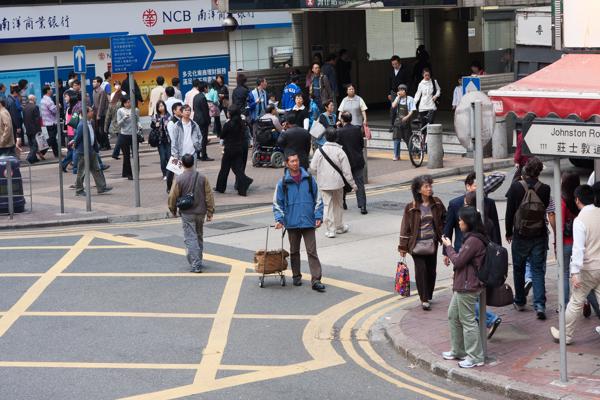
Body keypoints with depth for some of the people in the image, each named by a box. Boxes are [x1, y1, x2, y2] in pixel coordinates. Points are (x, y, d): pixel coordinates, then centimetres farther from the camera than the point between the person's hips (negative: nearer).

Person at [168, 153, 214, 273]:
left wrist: (173, 210, 13)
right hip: (200, 213, 3)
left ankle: (196, 264, -11)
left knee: (190, 239, -2)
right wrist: (210, 212, 9)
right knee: (199, 237, 19)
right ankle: (198, 262, 29)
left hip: (187, 214, -3)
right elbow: (209, 196, 0)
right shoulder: (202, 178, -3)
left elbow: (173, 197, -5)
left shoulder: (179, 179, -11)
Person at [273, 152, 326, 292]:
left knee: (312, 251, -5)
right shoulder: (283, 183, -1)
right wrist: (279, 219, -7)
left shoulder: (309, 179, 1)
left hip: (309, 222, -1)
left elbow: (317, 199, 7)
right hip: (292, 222, 1)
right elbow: (277, 203, 5)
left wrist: (318, 216, -1)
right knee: (294, 251, 14)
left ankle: (316, 279, -7)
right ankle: (296, 276, 28)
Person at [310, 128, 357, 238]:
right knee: (338, 204, 16)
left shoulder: (320, 151, -8)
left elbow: (313, 168, -2)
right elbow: (346, 170, -8)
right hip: (337, 182, 0)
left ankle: (330, 230, -1)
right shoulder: (340, 151, -10)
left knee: (328, 205, 4)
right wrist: (352, 184, 1)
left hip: (324, 183, 0)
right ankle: (339, 227, 28)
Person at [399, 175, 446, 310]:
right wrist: (403, 246, -2)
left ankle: (428, 296, 23)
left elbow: (443, 220, 10)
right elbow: (406, 227, -3)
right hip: (417, 243, -3)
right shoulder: (411, 207, -7)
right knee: (421, 270, -8)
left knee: (431, 270, 8)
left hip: (432, 242, 3)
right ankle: (424, 299, -2)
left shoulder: (437, 204, 1)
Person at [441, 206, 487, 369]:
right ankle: (458, 351, 32)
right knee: (453, 316, 21)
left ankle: (475, 357, 6)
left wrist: (449, 246, -5)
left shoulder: (473, 241, -22)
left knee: (467, 320, -2)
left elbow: (458, 261, -17)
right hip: (461, 286, 11)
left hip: (467, 287, -11)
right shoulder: (471, 238, 12)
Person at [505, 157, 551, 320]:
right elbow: (546, 208, 5)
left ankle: (520, 301, 26)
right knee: (538, 271, 5)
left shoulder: (516, 187, -12)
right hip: (540, 236, 1)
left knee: (519, 269, 16)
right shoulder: (545, 189, -10)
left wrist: (509, 232, 5)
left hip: (520, 236, -1)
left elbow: (509, 212, -7)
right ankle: (540, 305, -7)